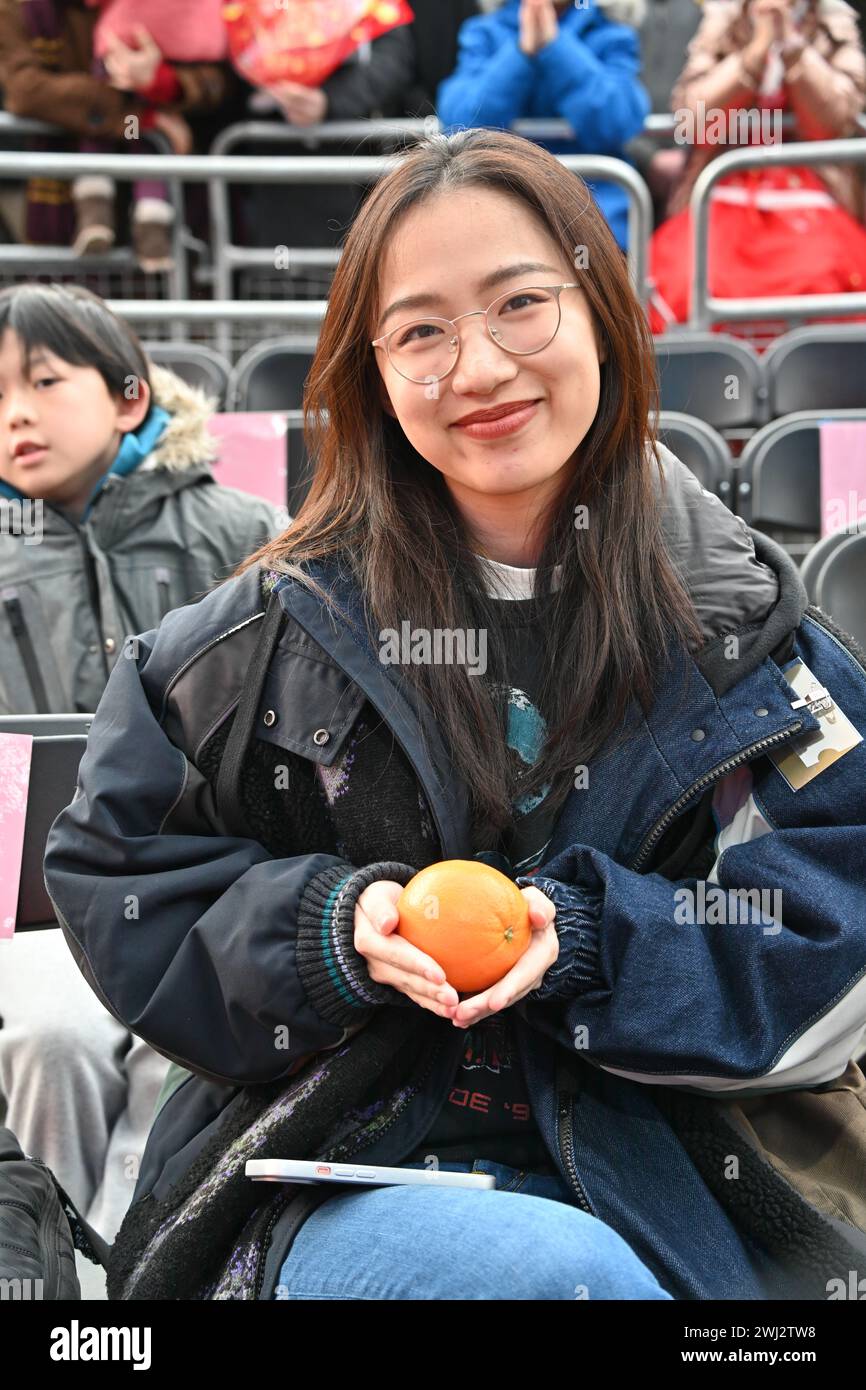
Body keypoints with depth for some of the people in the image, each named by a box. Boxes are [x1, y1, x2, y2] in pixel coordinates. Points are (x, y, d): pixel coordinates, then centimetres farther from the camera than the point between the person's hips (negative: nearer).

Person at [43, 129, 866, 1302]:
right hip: (341, 1187, -1)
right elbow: (117, 873, 6)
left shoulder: (744, 623, 4)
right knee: (560, 1272, -33)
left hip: (672, 1191, 2)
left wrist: (588, 936, -15)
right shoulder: (279, 629, 2)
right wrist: (331, 926, -11)